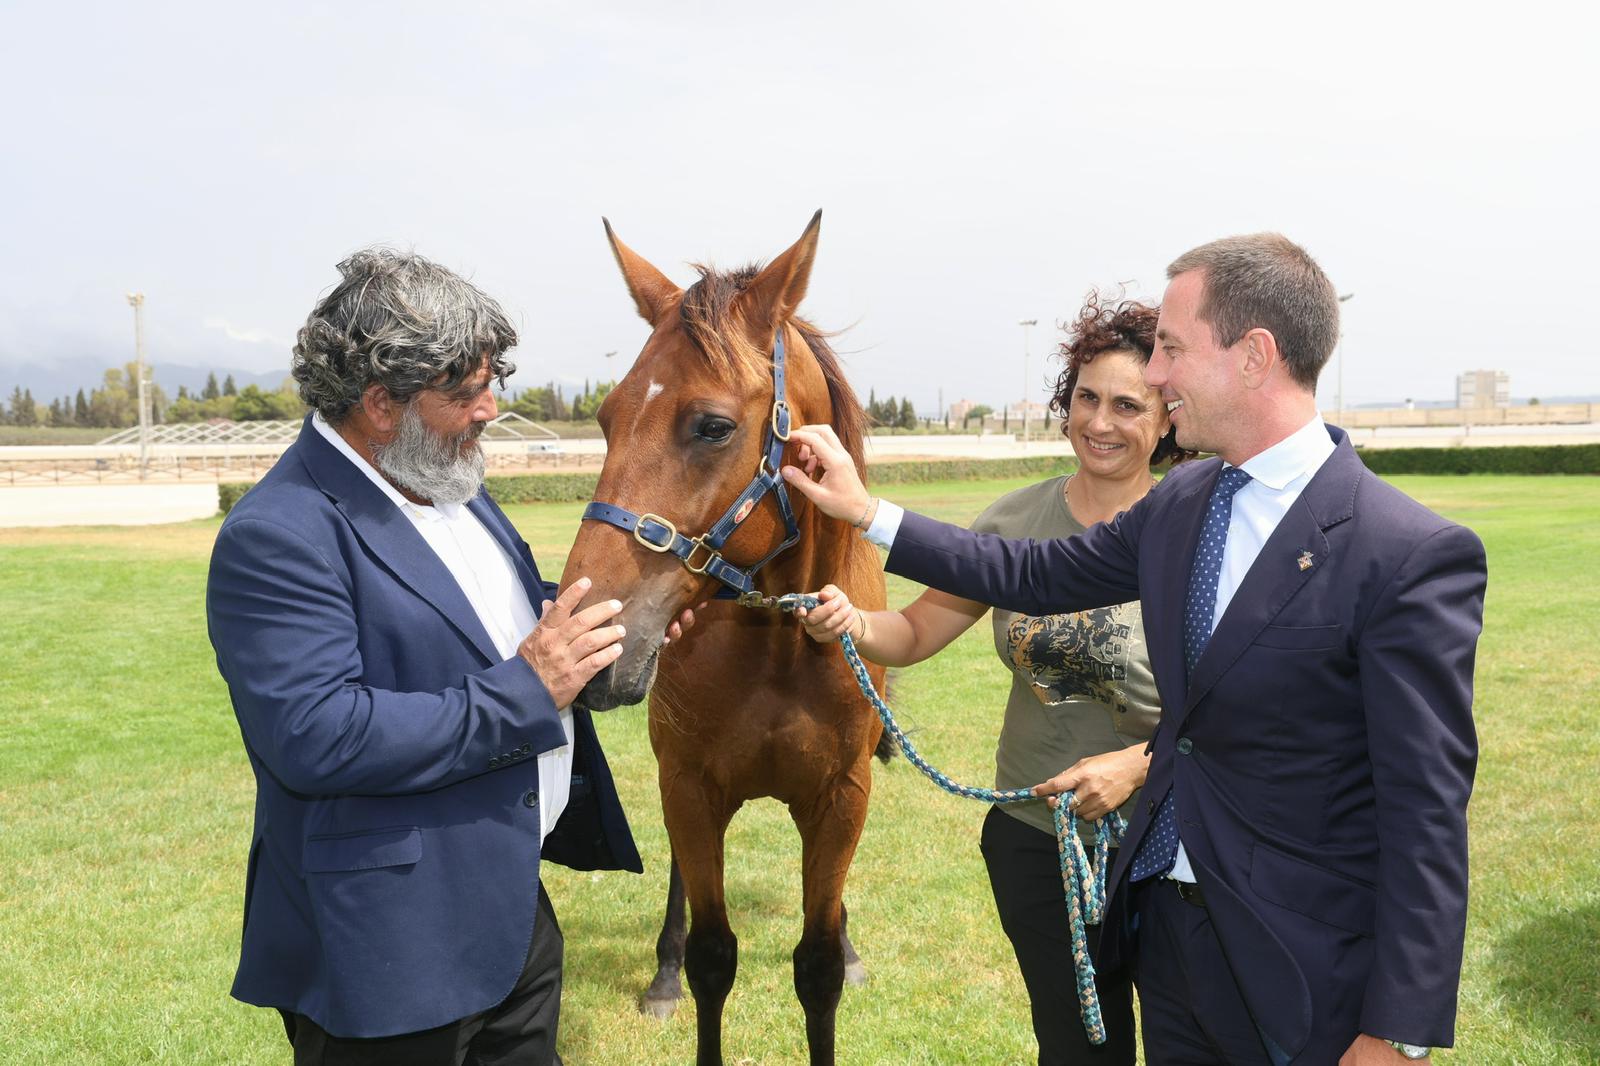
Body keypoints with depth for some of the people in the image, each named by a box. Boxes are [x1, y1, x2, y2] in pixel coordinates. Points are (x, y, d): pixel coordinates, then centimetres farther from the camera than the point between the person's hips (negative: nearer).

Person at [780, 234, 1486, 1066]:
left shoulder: (1415, 557, -21)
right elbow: (1036, 575, 11)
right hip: (1163, 917, 7)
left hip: (1302, 967, -7)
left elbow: (1427, 811, -20)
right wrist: (863, 512, 9)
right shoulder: (1181, 502, 1)